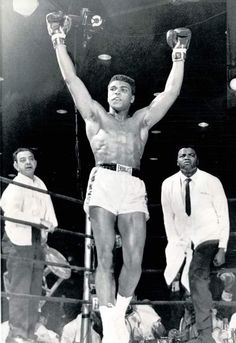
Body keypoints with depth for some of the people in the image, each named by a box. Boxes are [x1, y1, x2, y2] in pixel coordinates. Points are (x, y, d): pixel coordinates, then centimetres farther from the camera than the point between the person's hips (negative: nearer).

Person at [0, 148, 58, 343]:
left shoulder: (39, 183, 12)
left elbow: (48, 208, 10)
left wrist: (50, 224, -11)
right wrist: (40, 221, -20)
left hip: (38, 243, 8)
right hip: (19, 243, -7)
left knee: (35, 291, 10)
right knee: (20, 290, -8)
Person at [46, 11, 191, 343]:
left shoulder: (142, 120, 25)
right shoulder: (96, 115, 21)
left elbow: (171, 91, 21)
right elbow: (72, 79, 18)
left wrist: (179, 55, 23)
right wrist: (59, 41, 19)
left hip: (134, 189, 2)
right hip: (103, 182, -2)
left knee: (134, 259, -9)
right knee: (105, 257, -10)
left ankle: (119, 313, 13)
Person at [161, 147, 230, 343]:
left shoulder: (212, 182, -6)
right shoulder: (168, 184, 0)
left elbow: (224, 217, -5)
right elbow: (169, 219, 4)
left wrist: (222, 249, -11)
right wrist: (176, 247, -3)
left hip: (208, 238, -3)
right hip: (183, 241, 3)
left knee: (197, 277, -22)